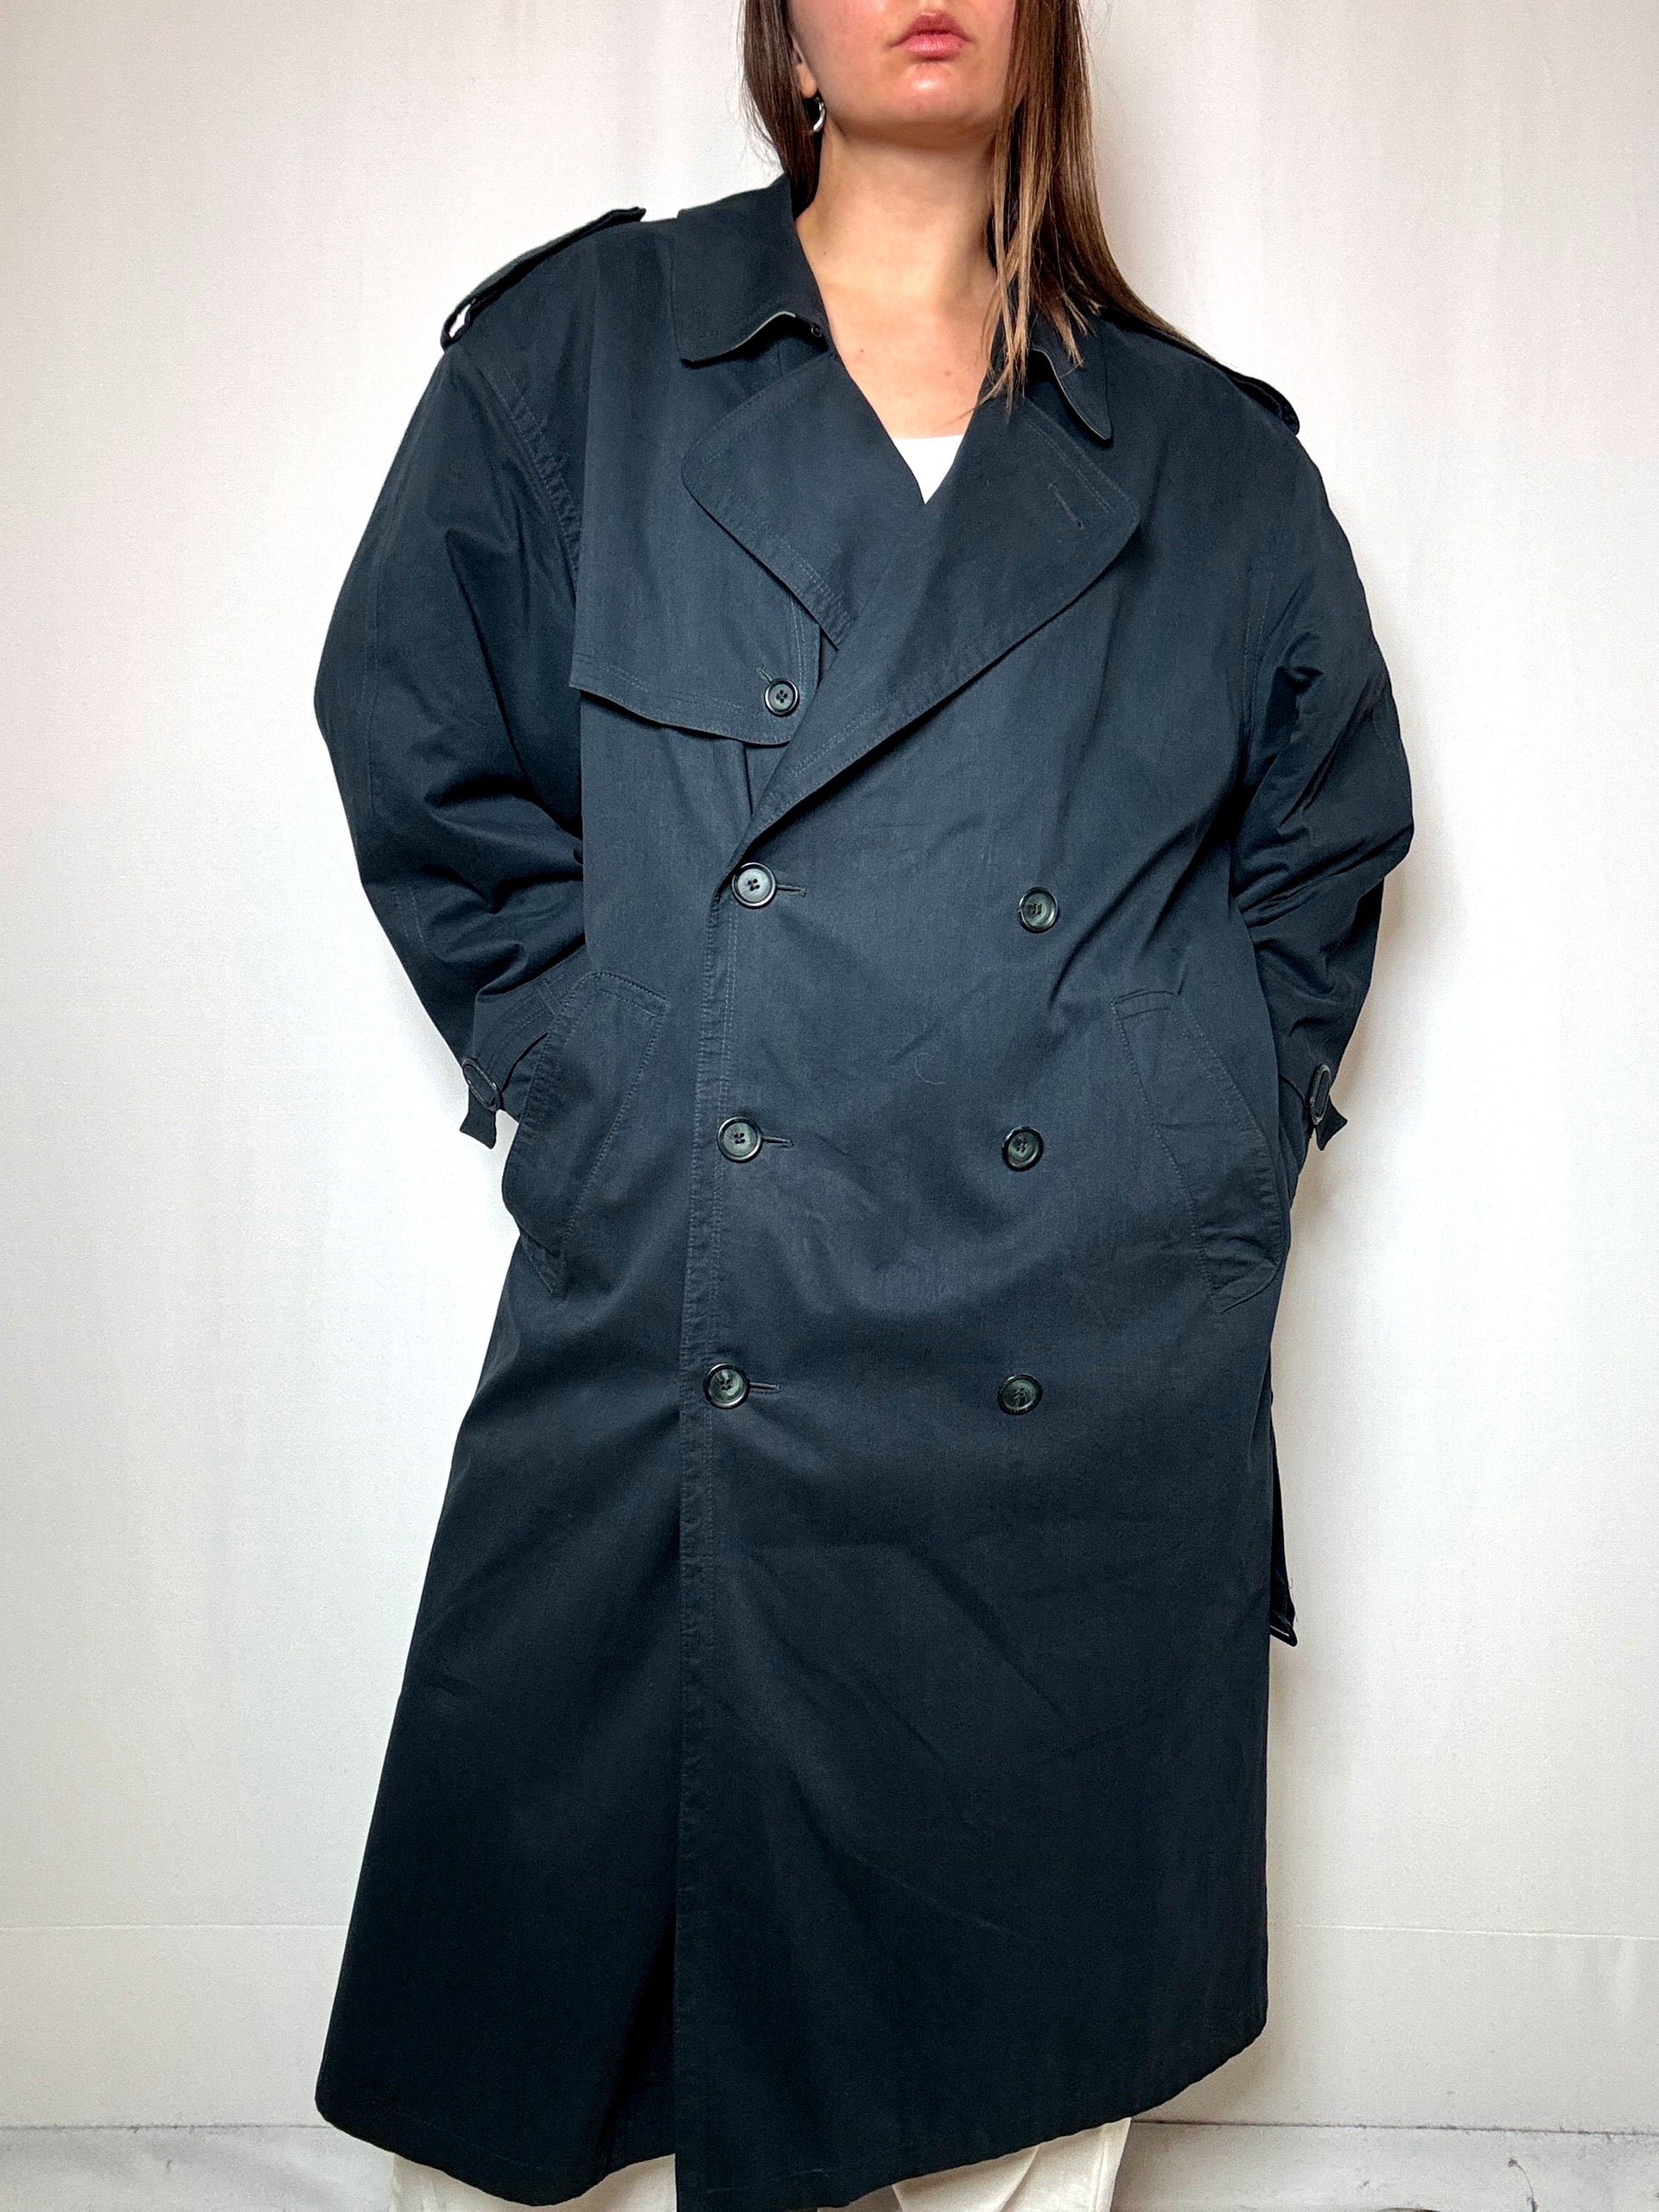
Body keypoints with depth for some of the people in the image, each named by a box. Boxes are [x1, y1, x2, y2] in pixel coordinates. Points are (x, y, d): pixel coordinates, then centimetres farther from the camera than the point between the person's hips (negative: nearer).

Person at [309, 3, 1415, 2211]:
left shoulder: (1206, 455, 11)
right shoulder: (573, 351, 8)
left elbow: (1330, 827, 19)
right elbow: (421, 752, 7)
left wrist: (1216, 1130, 8)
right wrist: (591, 1071, -1)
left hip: (1100, 1371, 2)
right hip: (663, 1364, -1)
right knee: (557, 2025, 9)